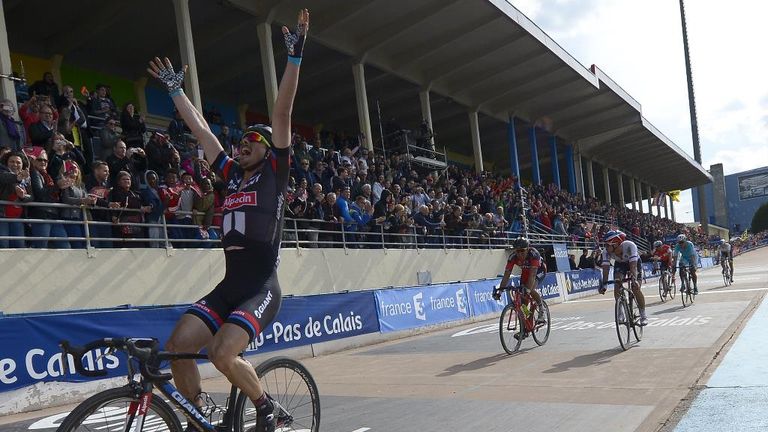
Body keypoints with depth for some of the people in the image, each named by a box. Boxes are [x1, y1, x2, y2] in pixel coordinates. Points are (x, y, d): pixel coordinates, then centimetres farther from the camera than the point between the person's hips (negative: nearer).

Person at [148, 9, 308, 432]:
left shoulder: (274, 172, 1)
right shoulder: (232, 173, 15)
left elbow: (282, 112, -7)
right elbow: (200, 130, 21)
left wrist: (294, 57, -13)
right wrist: (175, 90, 26)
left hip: (261, 289, -6)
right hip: (228, 286, 6)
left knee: (221, 354, -23)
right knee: (177, 346, -8)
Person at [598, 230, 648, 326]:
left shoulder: (629, 246, -40)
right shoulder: (606, 251, -30)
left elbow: (633, 265, -46)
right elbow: (605, 268, -34)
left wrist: (634, 279, -59)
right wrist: (604, 284, -44)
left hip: (633, 262, -3)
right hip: (619, 263, 3)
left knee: (635, 288, -14)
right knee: (617, 285, -19)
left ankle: (643, 315, 2)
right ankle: (621, 314, -6)